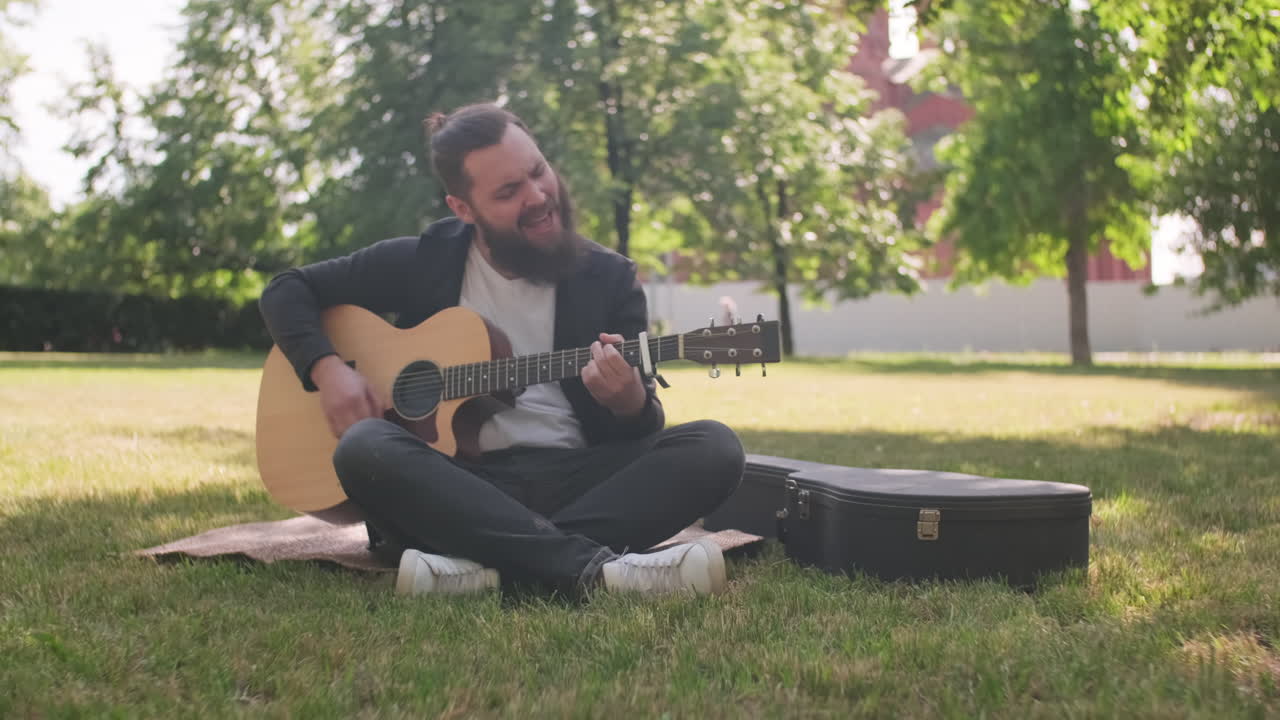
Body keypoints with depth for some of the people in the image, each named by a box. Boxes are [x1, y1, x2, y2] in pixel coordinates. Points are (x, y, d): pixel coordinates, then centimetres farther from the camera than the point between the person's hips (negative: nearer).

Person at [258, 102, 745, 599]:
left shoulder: (609, 277, 6)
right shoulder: (423, 262, 7)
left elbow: (647, 429, 4)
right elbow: (286, 290, 15)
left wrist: (630, 402, -21)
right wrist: (327, 368, -4)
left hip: (574, 482, 1)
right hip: (456, 484, 0)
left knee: (714, 447, -24)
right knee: (364, 447, -32)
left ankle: (486, 565, -37)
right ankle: (592, 567, -42)